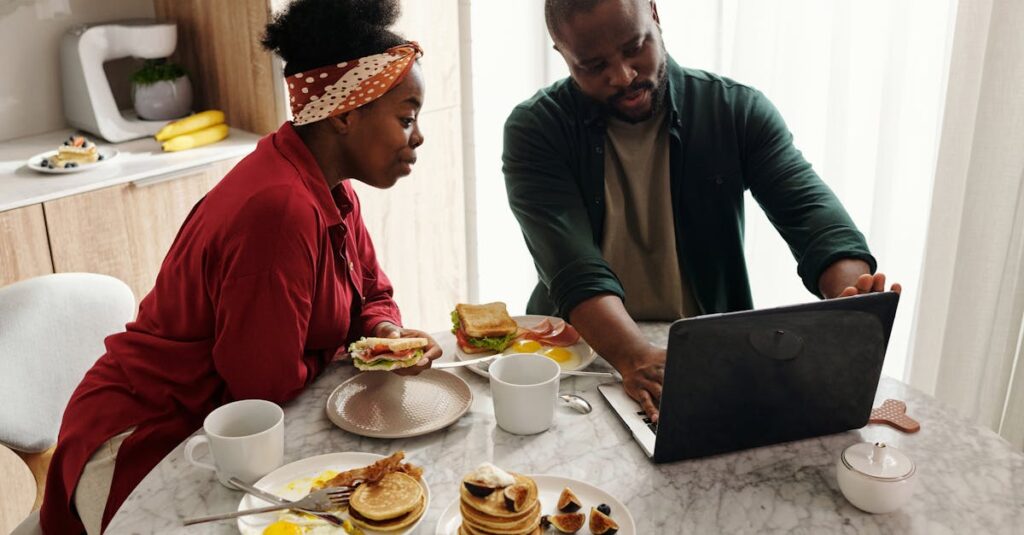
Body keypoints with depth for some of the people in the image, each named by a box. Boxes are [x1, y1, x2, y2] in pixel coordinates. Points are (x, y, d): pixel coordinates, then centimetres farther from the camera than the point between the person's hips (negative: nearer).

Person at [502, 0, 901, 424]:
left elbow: (811, 213, -12)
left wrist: (851, 298, -34)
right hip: (581, 350, -2)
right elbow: (574, 269, -21)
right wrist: (635, 357, -38)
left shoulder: (737, 111, -2)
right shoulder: (535, 130, -8)